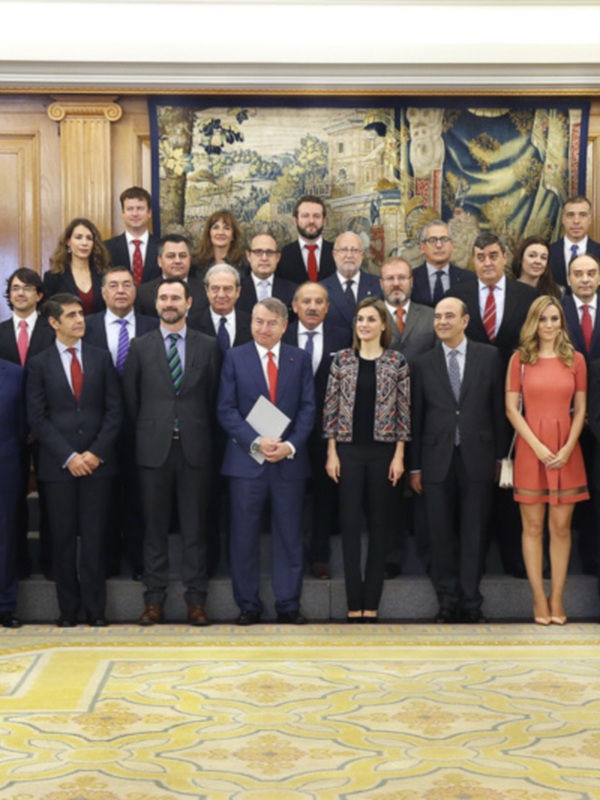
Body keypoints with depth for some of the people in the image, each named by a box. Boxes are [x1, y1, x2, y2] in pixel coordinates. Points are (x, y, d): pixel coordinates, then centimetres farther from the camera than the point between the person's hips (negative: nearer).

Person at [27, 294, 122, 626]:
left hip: (97, 461, 1)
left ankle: (95, 608, 11)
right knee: (63, 538, 3)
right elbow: (37, 418, -1)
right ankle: (68, 608, 13)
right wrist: (68, 457, -9)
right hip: (58, 464, -1)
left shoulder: (101, 358, 9)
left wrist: (96, 452, -7)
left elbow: (114, 410, 5)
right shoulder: (39, 364, 4)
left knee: (94, 536, 2)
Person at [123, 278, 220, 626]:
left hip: (195, 448, 0)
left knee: (195, 527, 4)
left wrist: (203, 435, 5)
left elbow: (213, 397, 8)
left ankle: (196, 600, 11)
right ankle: (155, 600, 13)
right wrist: (147, 432, 7)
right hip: (154, 449, 0)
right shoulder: (140, 347, 6)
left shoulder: (207, 346, 6)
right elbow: (131, 398, 9)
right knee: (155, 528, 5)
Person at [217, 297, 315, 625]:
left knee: (289, 536, 6)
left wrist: (290, 445, -11)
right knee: (244, 536, 3)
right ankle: (248, 606, 14)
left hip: (289, 460, 1)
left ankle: (289, 605, 16)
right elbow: (226, 409, -2)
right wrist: (255, 442, -14)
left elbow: (308, 408, 4)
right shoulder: (234, 357, 5)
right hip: (246, 459, -1)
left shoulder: (300, 359, 9)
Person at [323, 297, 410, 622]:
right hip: (349, 450, 0)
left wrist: (399, 455, -4)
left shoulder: (397, 362, 2)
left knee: (379, 523, 4)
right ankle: (354, 602, 7)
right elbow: (331, 407, 4)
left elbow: (403, 410, 2)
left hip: (383, 451, 0)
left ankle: (372, 601, 13)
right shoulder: (341, 360, 3)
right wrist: (331, 453, -2)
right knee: (349, 523, 0)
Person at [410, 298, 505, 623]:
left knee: (474, 533, 5)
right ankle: (448, 601, 18)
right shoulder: (424, 363, 6)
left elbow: (498, 407, 5)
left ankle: (471, 602, 16)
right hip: (437, 459, 1)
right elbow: (416, 416, 6)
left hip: (477, 458, -1)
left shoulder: (489, 356, 4)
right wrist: (414, 466, 5)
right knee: (441, 534, 6)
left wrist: (499, 455, 3)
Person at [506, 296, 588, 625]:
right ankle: (539, 599, 10)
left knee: (561, 527, 4)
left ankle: (557, 598, 12)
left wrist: (567, 449, -8)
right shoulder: (520, 359, 2)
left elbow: (580, 410, 6)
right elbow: (512, 409, -2)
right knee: (533, 527, 2)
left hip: (566, 452, 1)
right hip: (530, 448, -1)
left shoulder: (575, 360, 6)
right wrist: (538, 447, -11)